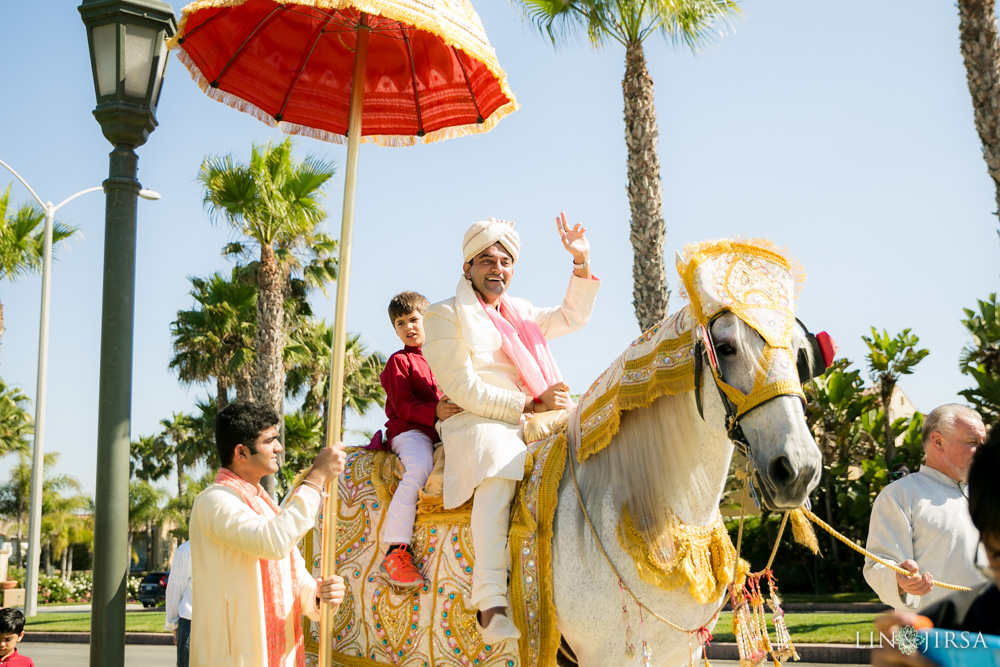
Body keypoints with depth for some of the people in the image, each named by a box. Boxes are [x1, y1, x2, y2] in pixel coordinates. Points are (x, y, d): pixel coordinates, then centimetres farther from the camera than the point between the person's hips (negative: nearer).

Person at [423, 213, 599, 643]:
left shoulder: (520, 314, 25)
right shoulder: (446, 314, 3)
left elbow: (573, 316, 33)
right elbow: (462, 388, -7)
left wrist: (582, 263, 18)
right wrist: (529, 405, -13)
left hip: (532, 428, 8)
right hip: (477, 425, -8)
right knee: (500, 465, -39)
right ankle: (491, 606, -49)